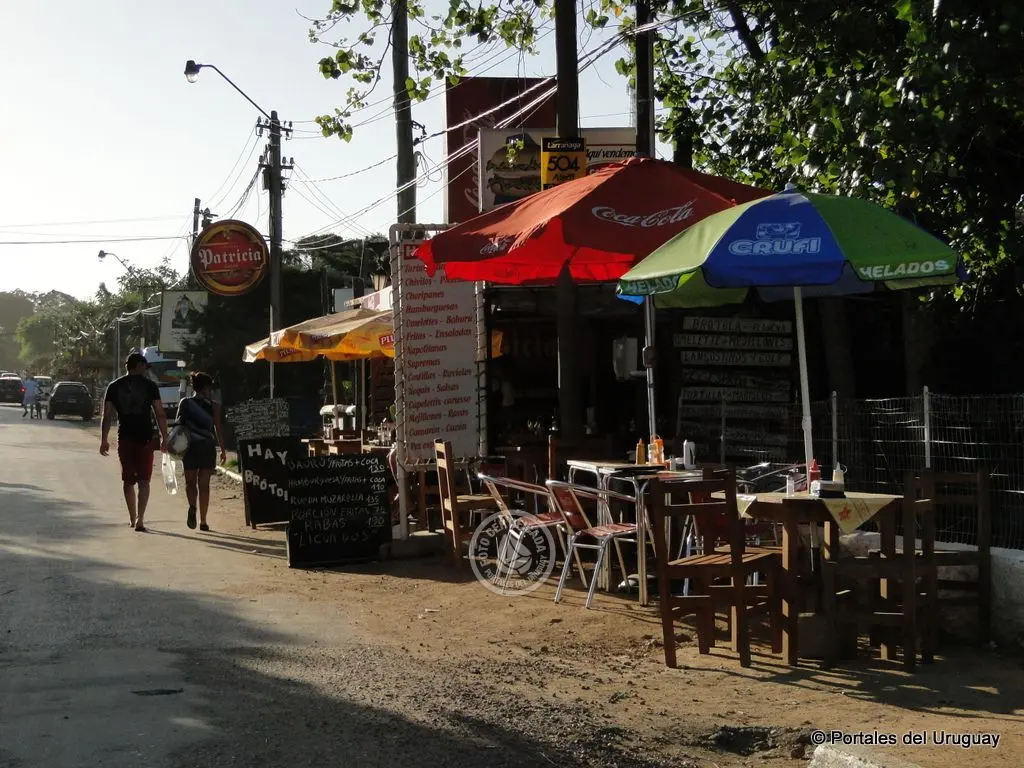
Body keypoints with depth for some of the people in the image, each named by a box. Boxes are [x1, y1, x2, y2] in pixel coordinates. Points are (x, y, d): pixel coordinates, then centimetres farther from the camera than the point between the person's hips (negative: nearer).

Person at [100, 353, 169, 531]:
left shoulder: (114, 386, 6)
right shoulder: (149, 385, 0)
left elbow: (107, 416, 3)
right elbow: (160, 414, -3)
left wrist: (104, 439, 6)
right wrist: (164, 438, 3)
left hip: (124, 438, 2)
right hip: (145, 438, -2)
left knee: (128, 480, 15)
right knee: (144, 480, 0)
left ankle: (132, 518, 24)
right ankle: (139, 519, -13)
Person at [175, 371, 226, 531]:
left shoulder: (184, 403, 2)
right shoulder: (213, 405, -2)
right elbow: (218, 428, -4)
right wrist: (222, 450, 3)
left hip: (189, 447, 1)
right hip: (207, 447, -1)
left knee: (190, 482, 13)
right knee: (204, 485, 7)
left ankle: (192, 507, -17)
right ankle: (203, 521, 6)